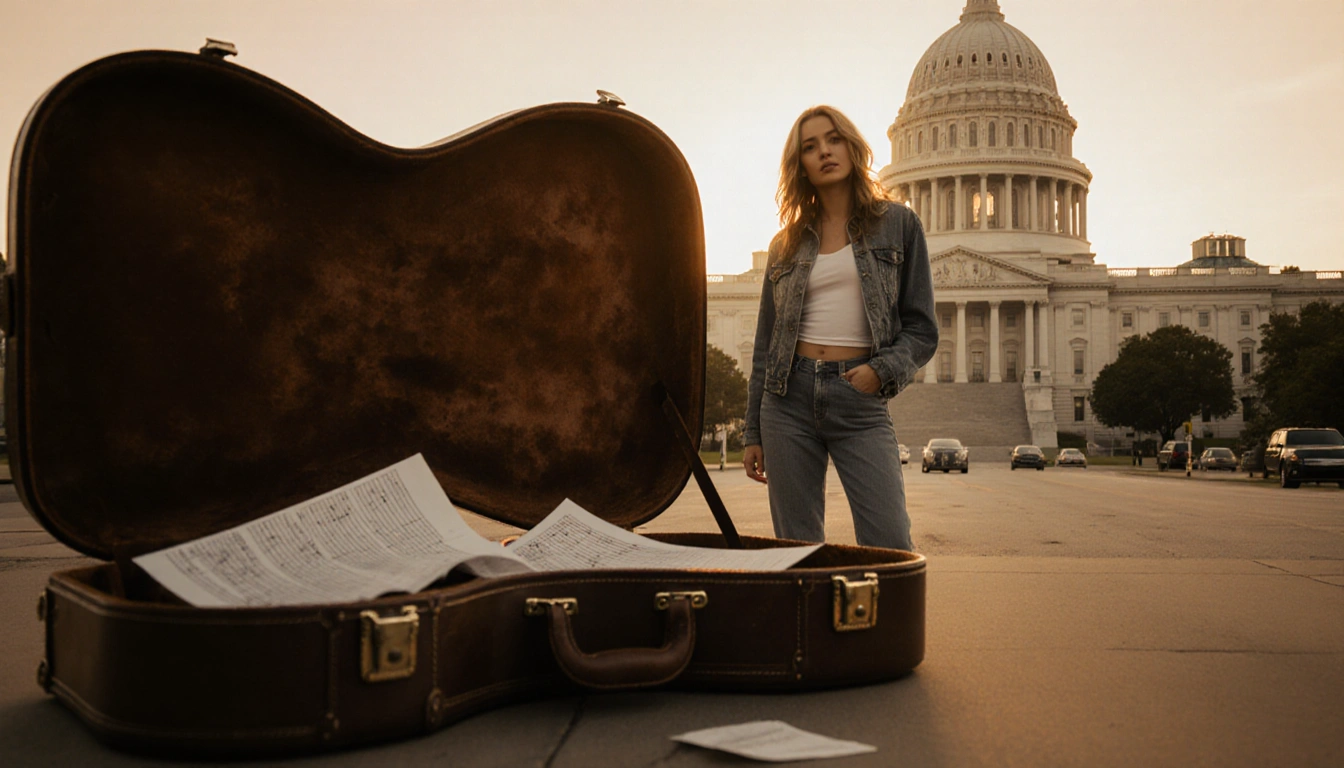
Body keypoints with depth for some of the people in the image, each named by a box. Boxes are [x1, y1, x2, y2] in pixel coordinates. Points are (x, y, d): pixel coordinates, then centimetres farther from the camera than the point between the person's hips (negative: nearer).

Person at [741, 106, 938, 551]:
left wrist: (883, 369, -13)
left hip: (861, 402, -2)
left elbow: (922, 329, 7)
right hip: (789, 398, 3)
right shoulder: (786, 244, 14)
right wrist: (752, 434, 12)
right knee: (796, 550, 3)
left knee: (890, 547, -13)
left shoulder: (898, 224, 9)